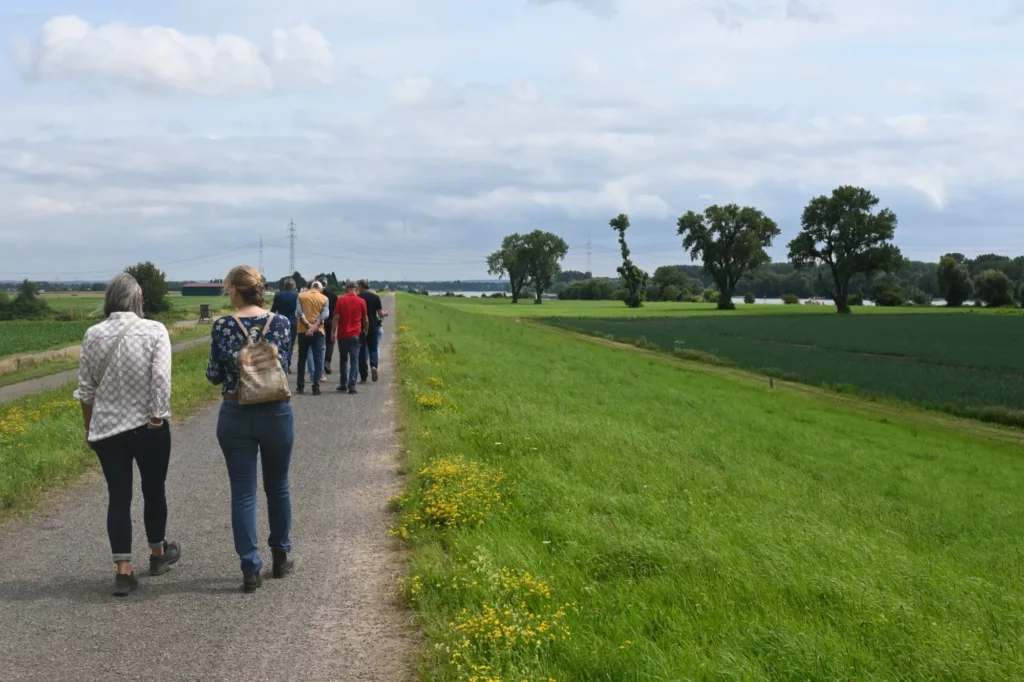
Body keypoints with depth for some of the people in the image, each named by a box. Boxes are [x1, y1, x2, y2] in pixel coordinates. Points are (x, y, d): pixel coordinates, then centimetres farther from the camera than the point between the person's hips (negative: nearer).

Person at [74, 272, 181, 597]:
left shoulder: (93, 334, 0)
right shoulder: (154, 330, -10)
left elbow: (85, 388, 5)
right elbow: (161, 378, -18)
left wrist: (89, 427, 15)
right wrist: (158, 416, -12)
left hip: (107, 428, 2)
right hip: (147, 427, -2)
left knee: (118, 495, 7)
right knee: (153, 490, 16)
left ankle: (124, 570, 2)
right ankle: (158, 553, 34)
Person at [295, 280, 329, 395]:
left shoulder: (301, 296, 5)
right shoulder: (324, 298, 4)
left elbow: (299, 312, -7)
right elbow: (324, 314, -9)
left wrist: (307, 324, -15)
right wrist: (315, 326, -18)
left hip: (303, 330, 1)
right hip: (318, 331, -1)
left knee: (302, 358, 12)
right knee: (318, 359, 1)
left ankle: (300, 385, 15)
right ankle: (316, 386, -8)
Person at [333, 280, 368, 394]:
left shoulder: (341, 300, -4)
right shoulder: (361, 301, -1)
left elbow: (336, 317, -7)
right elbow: (365, 319, 6)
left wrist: (333, 332, -1)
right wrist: (365, 330, 23)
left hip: (342, 334, 0)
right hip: (355, 334, 0)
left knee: (343, 359, 15)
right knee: (354, 360, 0)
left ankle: (343, 384, 21)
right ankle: (352, 386, -8)